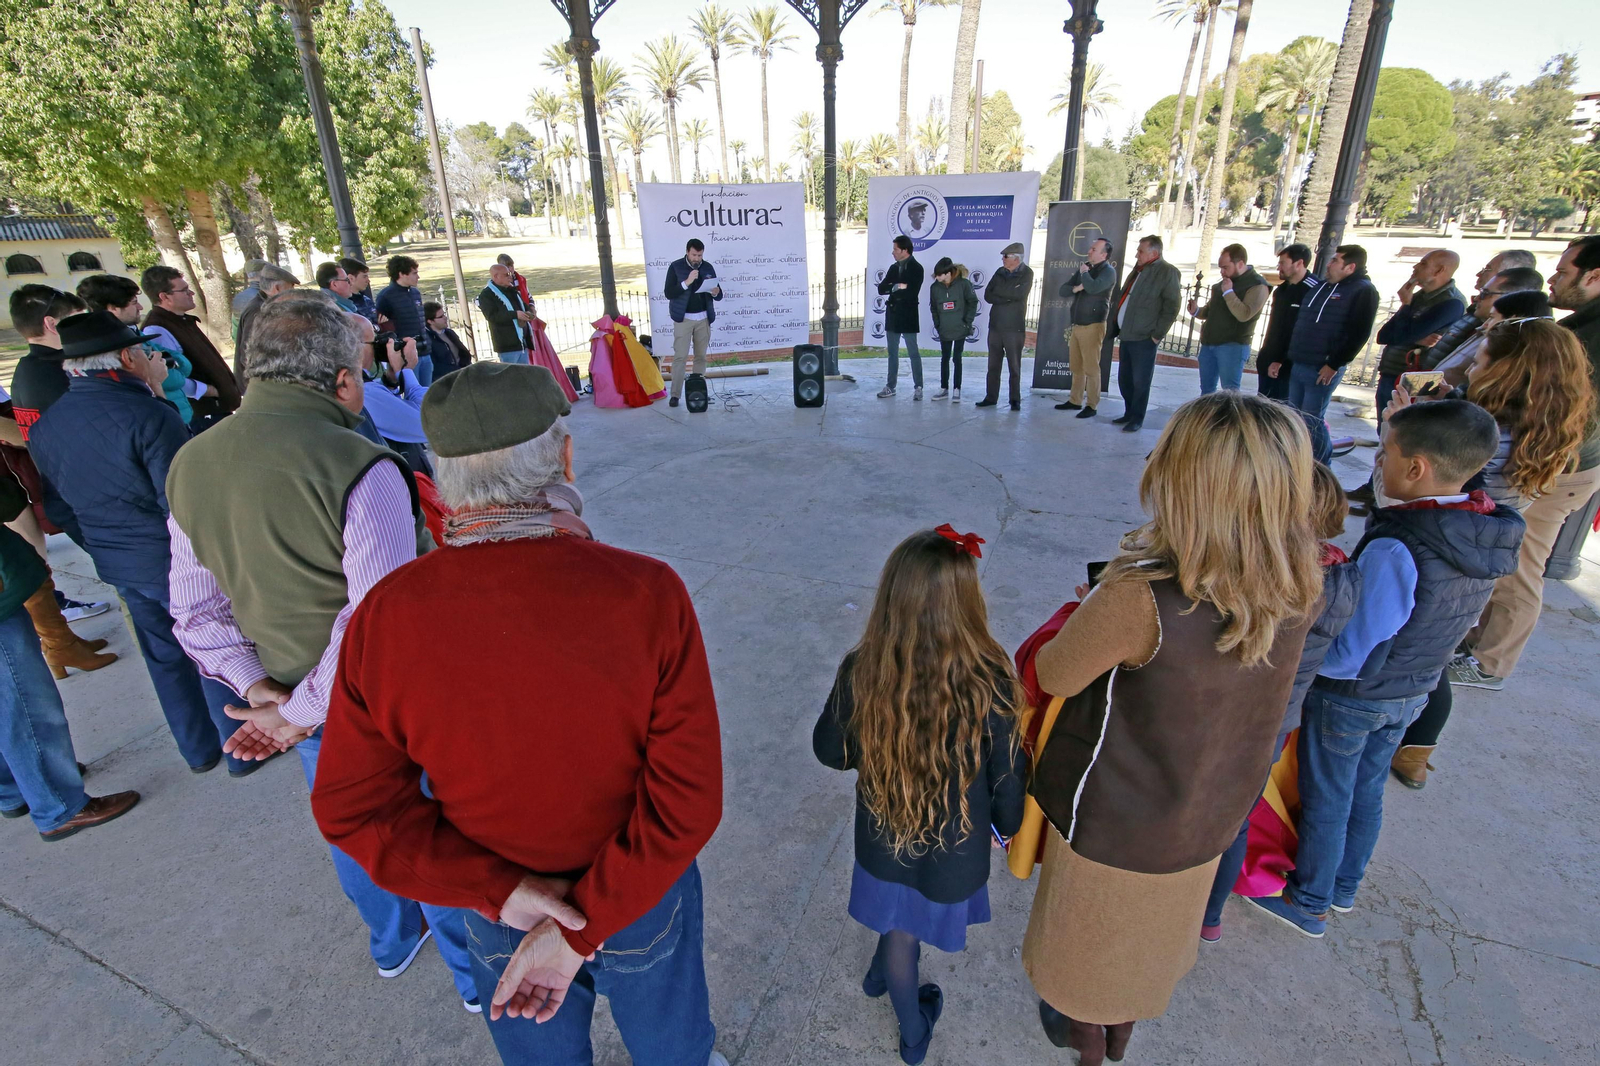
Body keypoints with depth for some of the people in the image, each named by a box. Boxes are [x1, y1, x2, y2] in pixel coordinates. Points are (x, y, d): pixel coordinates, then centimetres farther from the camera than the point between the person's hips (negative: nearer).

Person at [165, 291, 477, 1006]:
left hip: (294, 697, 7)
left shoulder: (188, 466, -2)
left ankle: (393, 941, 54)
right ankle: (477, 973, 38)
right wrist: (300, 713, -17)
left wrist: (259, 690, -4)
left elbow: (196, 612, 2)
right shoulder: (360, 468, -27)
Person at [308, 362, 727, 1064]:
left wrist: (498, 888, -14)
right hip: (645, 900, -2)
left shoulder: (385, 613, -23)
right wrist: (584, 929, -18)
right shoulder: (646, 593, -31)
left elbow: (352, 806, -13)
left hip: (497, 917, 3)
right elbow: (687, 798, -27)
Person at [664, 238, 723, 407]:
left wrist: (716, 293, -16)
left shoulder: (708, 268, 5)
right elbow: (668, 293, -12)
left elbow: (719, 296, 8)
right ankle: (675, 394, -5)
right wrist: (686, 282, -24)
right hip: (683, 319, -3)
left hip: (703, 319, 3)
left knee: (701, 356, 7)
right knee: (680, 356, -7)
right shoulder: (676, 267, -4)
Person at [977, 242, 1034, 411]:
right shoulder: (1000, 272, 10)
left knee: (1014, 366, 0)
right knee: (993, 365, 7)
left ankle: (1015, 400, 7)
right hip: (995, 326, 4)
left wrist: (998, 291, -7)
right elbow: (987, 296, 2)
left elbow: (1019, 293, -18)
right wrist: (1008, 297, -11)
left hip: (1014, 328, -4)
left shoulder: (1026, 273, -2)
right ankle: (991, 397, 15)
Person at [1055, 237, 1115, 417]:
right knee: (1076, 367, 11)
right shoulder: (1085, 268, 17)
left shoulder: (1108, 271, -6)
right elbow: (1063, 290, 13)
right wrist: (1075, 288, -8)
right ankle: (1074, 401, 19)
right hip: (1076, 325, 7)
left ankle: (1091, 406, -3)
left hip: (1093, 326, -7)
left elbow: (1093, 287, -25)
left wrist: (1084, 272, -7)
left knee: (1091, 368, -6)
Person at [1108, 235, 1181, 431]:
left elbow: (1171, 307, -11)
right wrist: (1117, 326, 15)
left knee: (1140, 382, -1)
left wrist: (1157, 334, -13)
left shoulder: (1167, 272, -7)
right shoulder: (1138, 270, 17)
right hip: (1126, 336, 8)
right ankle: (1129, 413, 26)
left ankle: (1137, 419, 8)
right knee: (1124, 379, 13)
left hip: (1144, 339, -8)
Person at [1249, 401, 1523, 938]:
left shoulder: (1395, 551, -34)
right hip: (1414, 692, 7)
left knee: (1325, 799, 13)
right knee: (1367, 792, 24)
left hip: (1351, 699, -7)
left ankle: (1309, 902, 32)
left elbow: (1347, 658, -30)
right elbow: (1446, 617, 6)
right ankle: (1345, 887, 44)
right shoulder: (1491, 540, -9)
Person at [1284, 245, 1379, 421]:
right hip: (1297, 365, 8)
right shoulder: (1322, 286, 18)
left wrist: (1334, 365, -16)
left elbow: (1359, 334, -13)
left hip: (1322, 370, -7)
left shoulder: (1363, 291, -6)